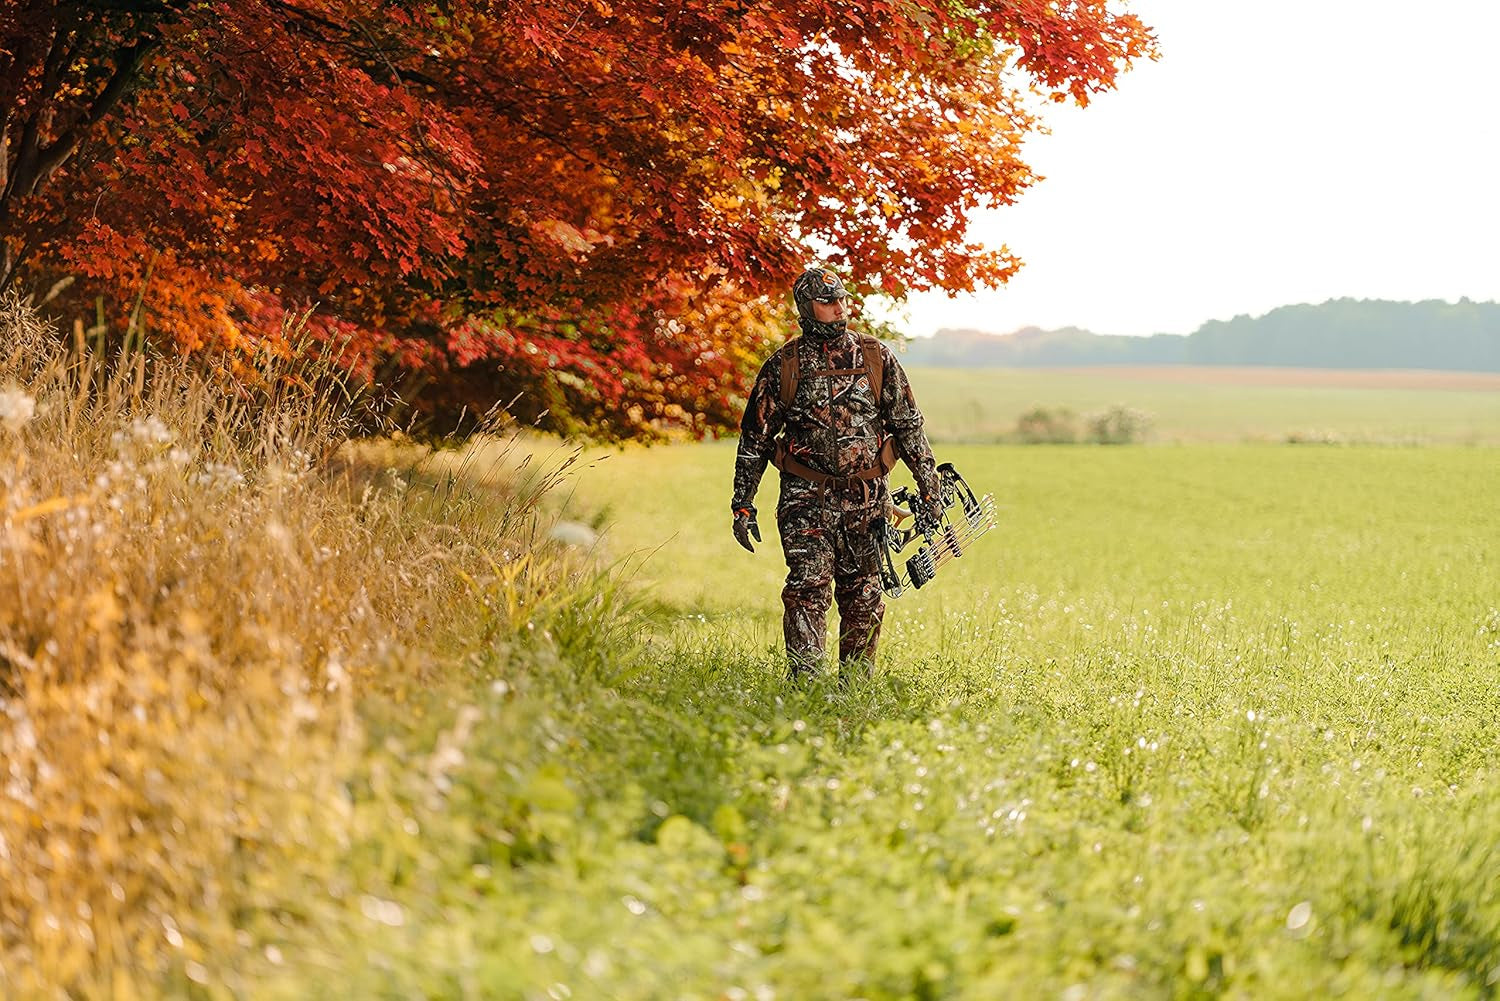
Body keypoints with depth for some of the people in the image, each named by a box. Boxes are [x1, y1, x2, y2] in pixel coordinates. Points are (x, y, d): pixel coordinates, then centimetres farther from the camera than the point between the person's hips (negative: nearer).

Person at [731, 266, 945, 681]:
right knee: (808, 588, -14)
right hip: (807, 497, -2)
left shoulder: (876, 358, 5)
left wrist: (930, 490, 4)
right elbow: (755, 437, 7)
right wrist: (742, 505, 5)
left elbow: (909, 426, 8)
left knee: (863, 596, 7)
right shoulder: (783, 366, 1)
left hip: (868, 497, 2)